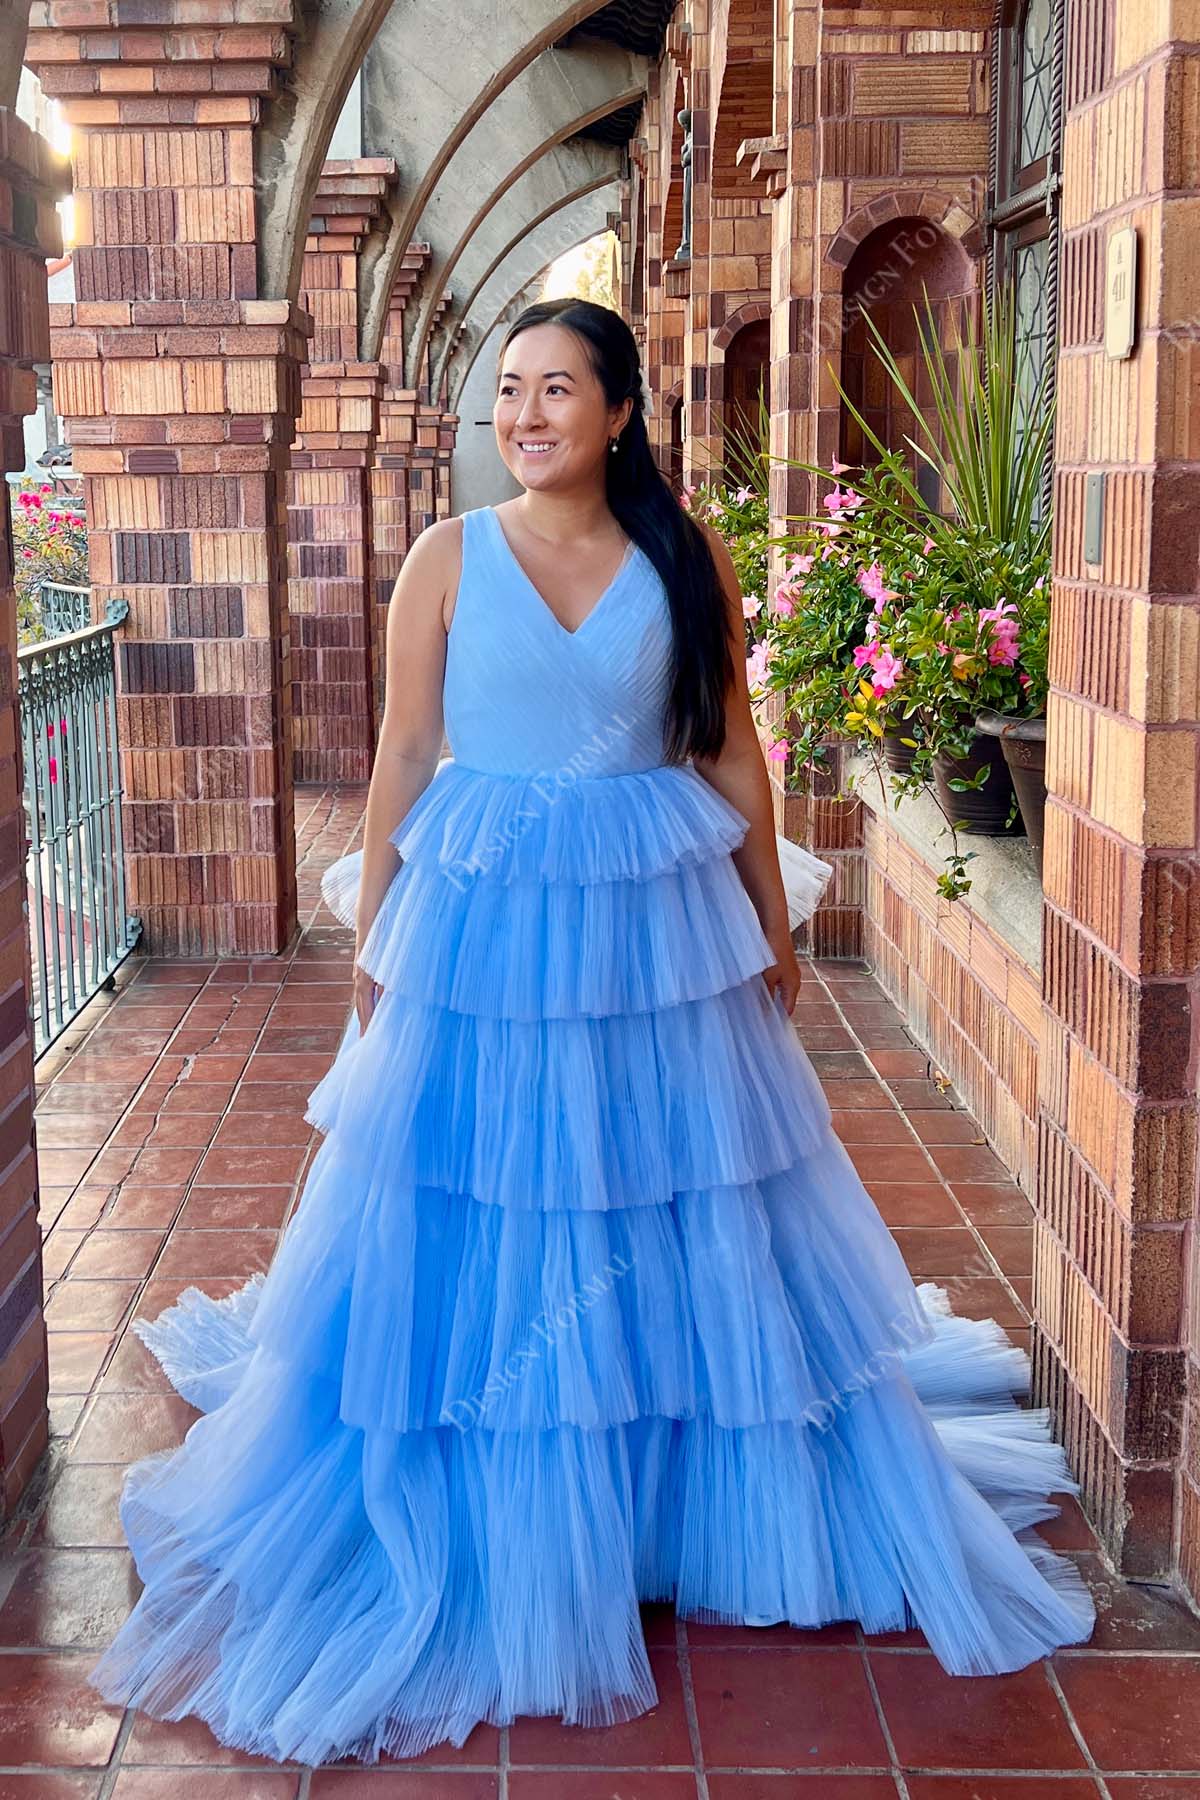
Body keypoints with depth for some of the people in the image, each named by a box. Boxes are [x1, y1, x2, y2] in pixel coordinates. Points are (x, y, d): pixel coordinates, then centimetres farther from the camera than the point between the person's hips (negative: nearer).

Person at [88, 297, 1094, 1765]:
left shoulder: (686, 559, 2)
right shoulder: (449, 558, -1)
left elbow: (731, 749, 7)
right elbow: (403, 751, 2)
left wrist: (772, 922, 9)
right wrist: (370, 936, 3)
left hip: (658, 921, 1)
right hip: (483, 924, -1)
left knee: (697, 1228, 10)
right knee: (474, 1231, 6)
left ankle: (700, 1502, 31)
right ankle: (481, 1546, 23)